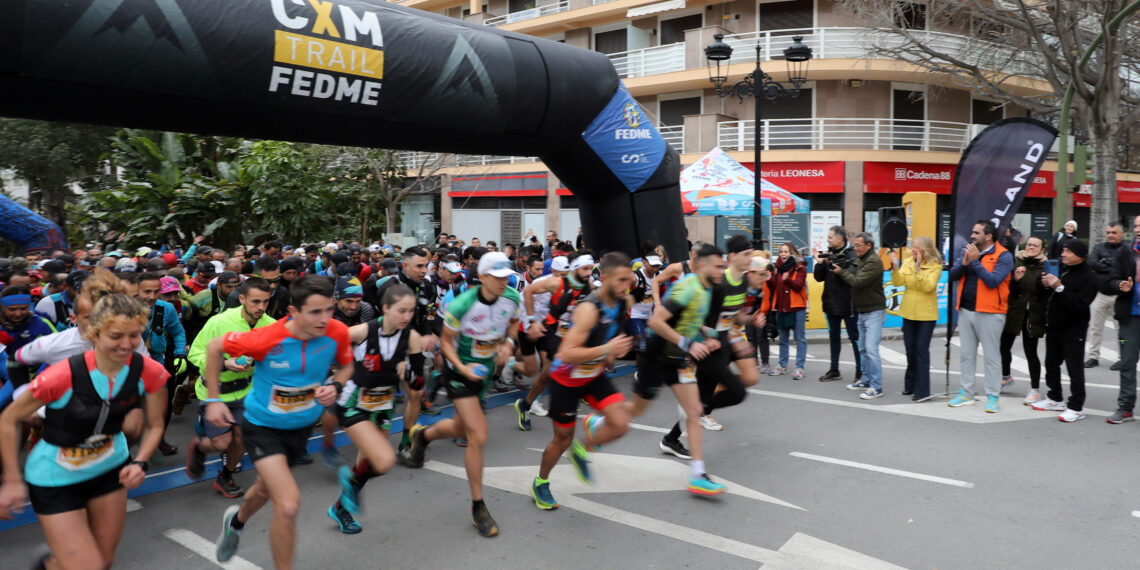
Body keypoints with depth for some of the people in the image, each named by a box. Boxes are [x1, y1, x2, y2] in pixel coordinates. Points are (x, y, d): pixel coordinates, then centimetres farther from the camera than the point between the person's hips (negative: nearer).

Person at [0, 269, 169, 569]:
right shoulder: (63, 376, -30)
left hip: (110, 468, 4)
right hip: (55, 480, -4)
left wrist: (140, 462, -19)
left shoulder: (149, 372, -19)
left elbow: (155, 426, -3)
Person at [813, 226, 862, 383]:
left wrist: (834, 264, -28)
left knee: (854, 337, 3)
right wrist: (819, 263, -10)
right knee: (834, 337, 15)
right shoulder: (828, 253, 7)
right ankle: (834, 370, 25)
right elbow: (819, 278, 7)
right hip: (831, 304, 7)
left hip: (847, 304, -7)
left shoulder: (851, 255, -13)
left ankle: (860, 371, 12)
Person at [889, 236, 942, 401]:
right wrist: (895, 267, -19)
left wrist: (918, 268, -26)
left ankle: (922, 390, 1)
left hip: (926, 314, -5)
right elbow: (898, 283, -6)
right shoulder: (907, 263, 4)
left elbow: (928, 286, -21)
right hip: (909, 313, 5)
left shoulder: (935, 266, -8)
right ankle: (910, 386, 26)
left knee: (922, 349, -5)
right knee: (910, 350, 13)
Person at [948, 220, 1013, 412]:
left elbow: (993, 281, -21)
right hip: (966, 310, 6)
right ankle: (966, 393, 21)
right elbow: (953, 275, 4)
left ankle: (992, 396, 7)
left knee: (991, 356, 0)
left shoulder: (1003, 256, -8)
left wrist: (975, 261, -18)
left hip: (989, 313, -6)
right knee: (967, 354, 12)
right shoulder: (968, 251, 10)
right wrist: (964, 263, -13)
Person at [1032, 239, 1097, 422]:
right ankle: (1054, 399, 29)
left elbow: (1080, 305, -25)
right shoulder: (1062, 269, 8)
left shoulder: (1087, 277, -15)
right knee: (1051, 363, 15)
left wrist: (1059, 288, -30)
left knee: (1074, 368, -3)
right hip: (1054, 325, 8)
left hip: (1073, 329, -8)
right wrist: (1046, 284, -2)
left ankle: (1076, 408, 4)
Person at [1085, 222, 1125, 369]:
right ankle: (1093, 356, 20)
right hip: (1100, 294, 4)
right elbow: (1091, 263, -9)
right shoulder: (1099, 247, 7)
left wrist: (1106, 262, -15)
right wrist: (1113, 269, -12)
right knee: (1094, 326, 10)